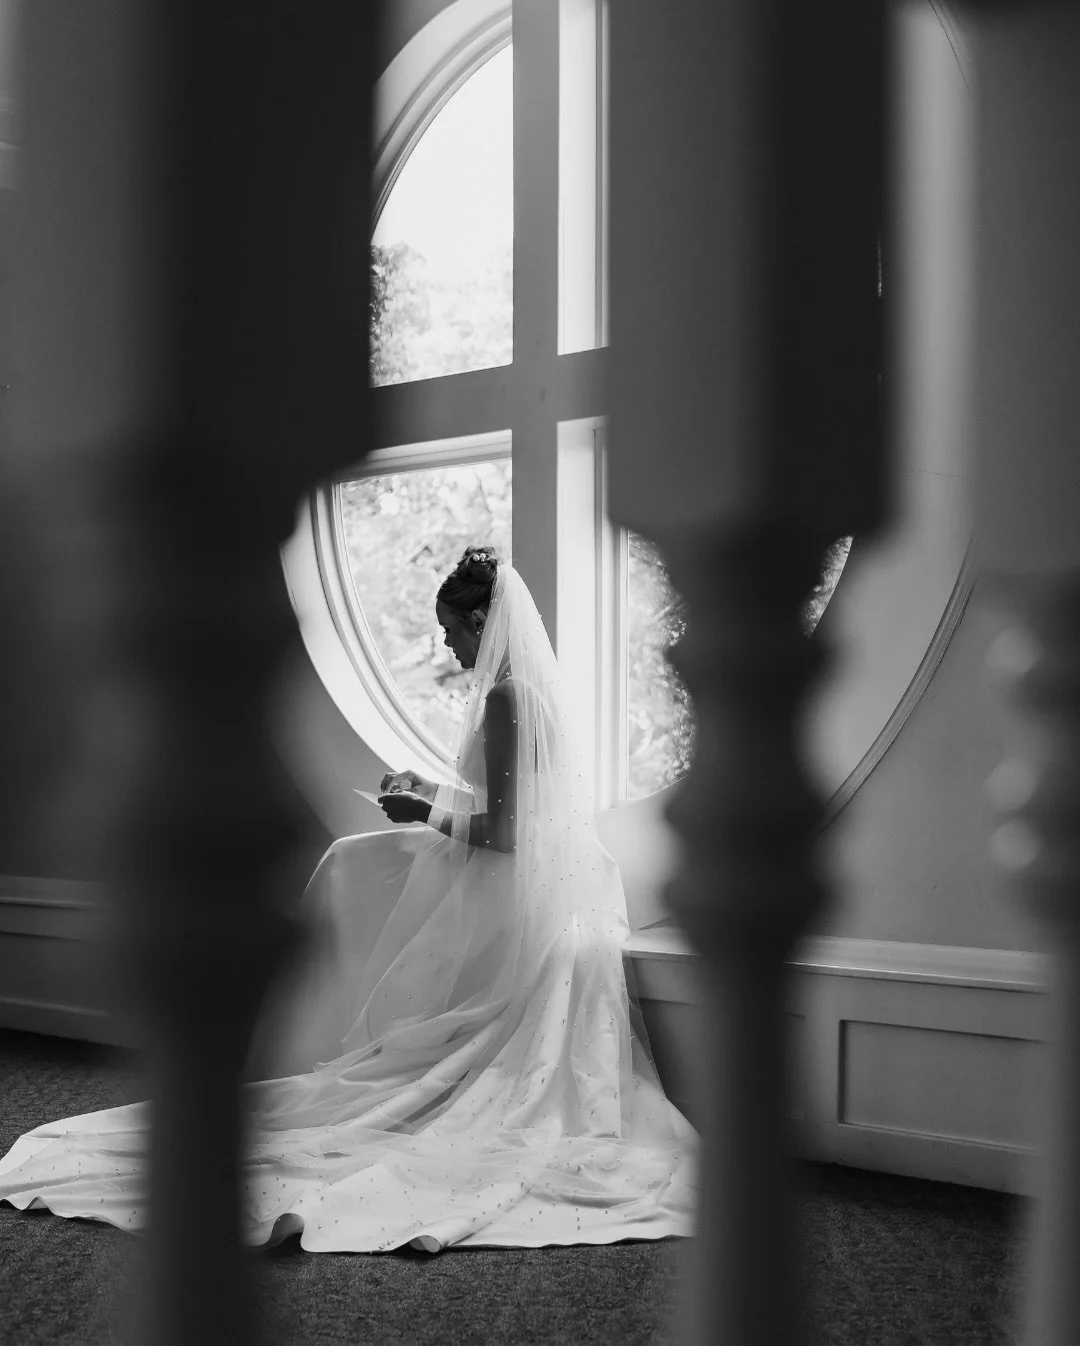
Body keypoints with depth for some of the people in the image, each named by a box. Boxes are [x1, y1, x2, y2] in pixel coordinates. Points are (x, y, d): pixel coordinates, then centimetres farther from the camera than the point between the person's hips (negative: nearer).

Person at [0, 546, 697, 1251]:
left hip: (508, 906, -9)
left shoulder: (506, 696, -18)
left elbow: (505, 830, -22)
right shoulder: (538, 685, 11)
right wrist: (433, 789, 18)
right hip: (543, 890, 9)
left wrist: (427, 814, -7)